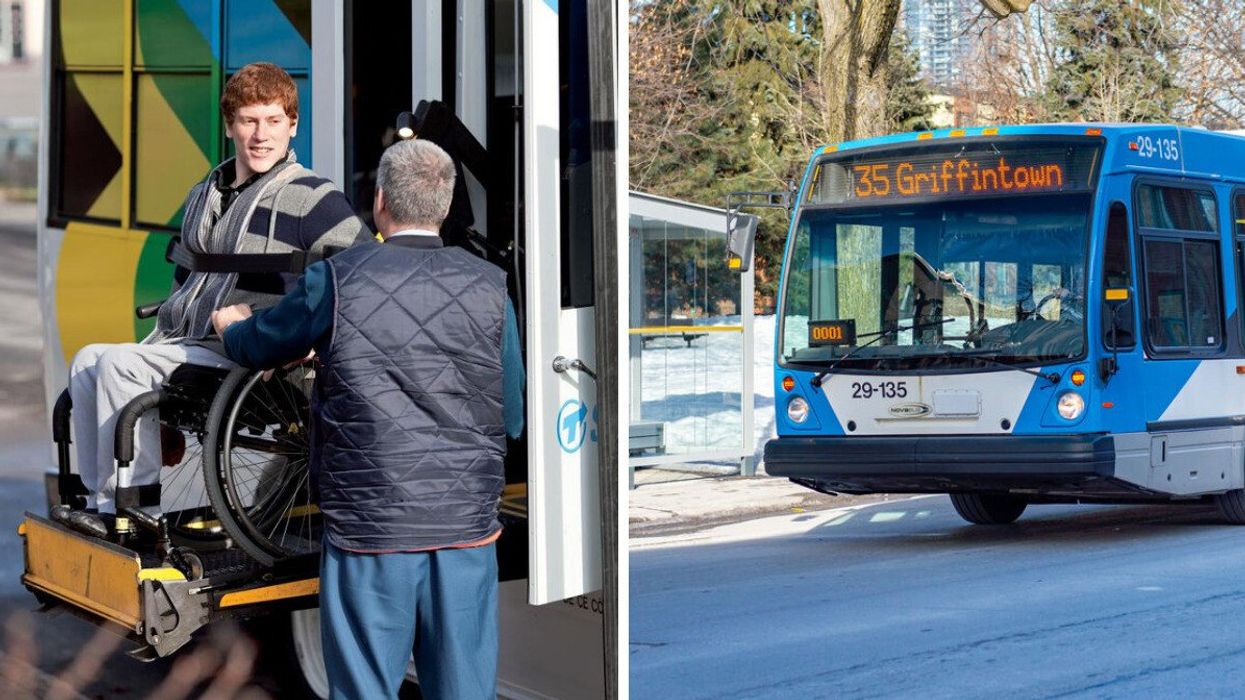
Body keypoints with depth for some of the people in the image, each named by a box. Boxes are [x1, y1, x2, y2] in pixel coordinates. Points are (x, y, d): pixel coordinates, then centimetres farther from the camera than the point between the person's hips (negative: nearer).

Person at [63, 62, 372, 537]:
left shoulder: (313, 199, -9)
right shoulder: (203, 196, 17)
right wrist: (158, 341, 20)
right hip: (188, 345, 8)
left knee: (119, 364, -21)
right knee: (88, 360, -7)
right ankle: (100, 499, -6)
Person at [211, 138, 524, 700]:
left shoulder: (337, 281, -5)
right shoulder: (489, 288, 1)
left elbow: (256, 346, 13)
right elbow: (513, 420, 6)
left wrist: (231, 326, 36)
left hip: (369, 527, -2)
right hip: (468, 525, 2)